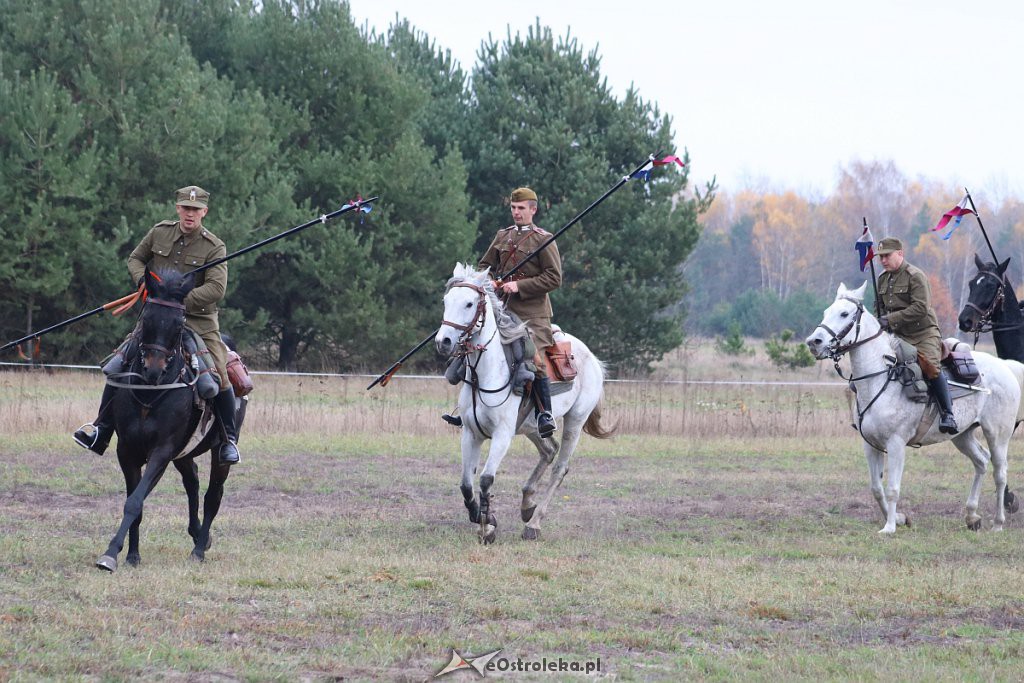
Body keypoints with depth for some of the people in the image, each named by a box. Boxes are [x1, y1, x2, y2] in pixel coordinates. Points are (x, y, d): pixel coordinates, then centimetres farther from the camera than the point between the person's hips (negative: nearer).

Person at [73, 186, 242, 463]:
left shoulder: (215, 247, -7)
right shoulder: (160, 233, 4)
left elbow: (216, 288, -18)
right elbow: (135, 259, 18)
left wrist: (180, 300, -26)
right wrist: (142, 279, -5)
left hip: (198, 320, -3)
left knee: (218, 375, -14)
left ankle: (229, 440, 2)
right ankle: (101, 433, 2)